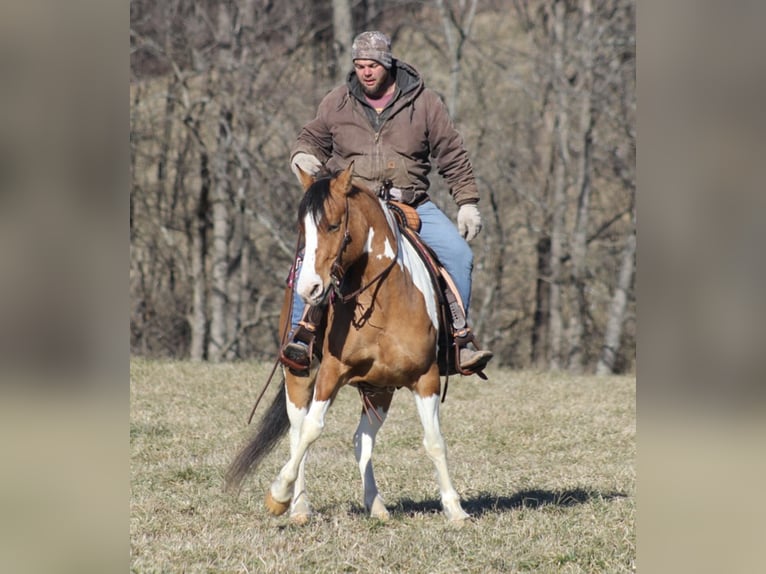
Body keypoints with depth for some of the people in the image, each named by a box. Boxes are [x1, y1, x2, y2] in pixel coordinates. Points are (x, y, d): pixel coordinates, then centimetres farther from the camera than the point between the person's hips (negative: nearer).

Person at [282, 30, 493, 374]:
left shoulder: (424, 103, 5)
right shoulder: (336, 104, 7)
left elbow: (453, 157, 10)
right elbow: (313, 138, 22)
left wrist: (467, 203, 6)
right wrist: (303, 156, -2)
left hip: (411, 203, 1)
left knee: (458, 254, -15)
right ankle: (299, 338, -17)